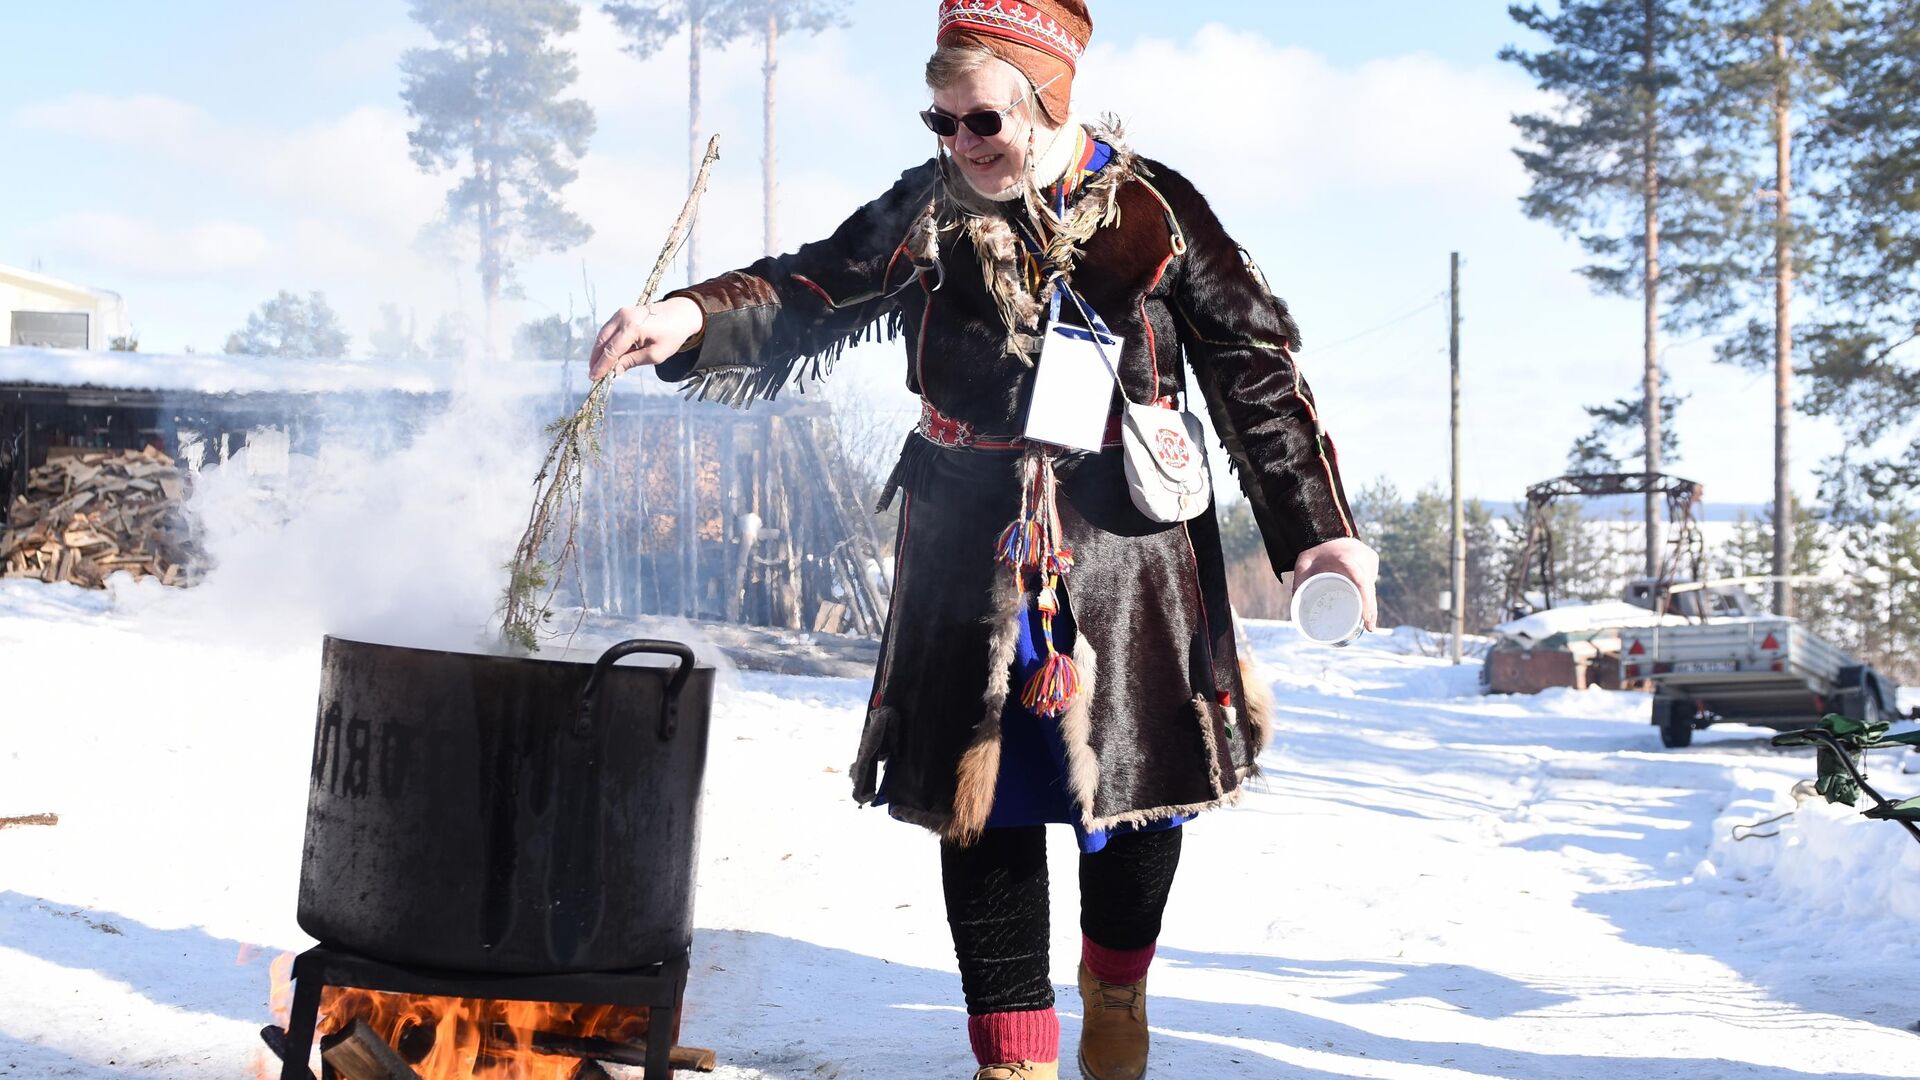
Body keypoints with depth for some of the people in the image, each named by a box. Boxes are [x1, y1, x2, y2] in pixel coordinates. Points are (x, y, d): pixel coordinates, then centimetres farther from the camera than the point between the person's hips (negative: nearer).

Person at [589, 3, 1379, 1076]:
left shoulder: (1152, 211, -4)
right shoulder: (926, 212, 2)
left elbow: (1256, 365, 0)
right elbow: (808, 299, 0)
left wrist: (1317, 528, -3)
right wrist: (693, 320, -21)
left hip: (1130, 545, -1)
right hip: (974, 545, 1)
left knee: (1142, 782, 9)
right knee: (984, 799, 1)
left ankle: (1116, 988, 38)